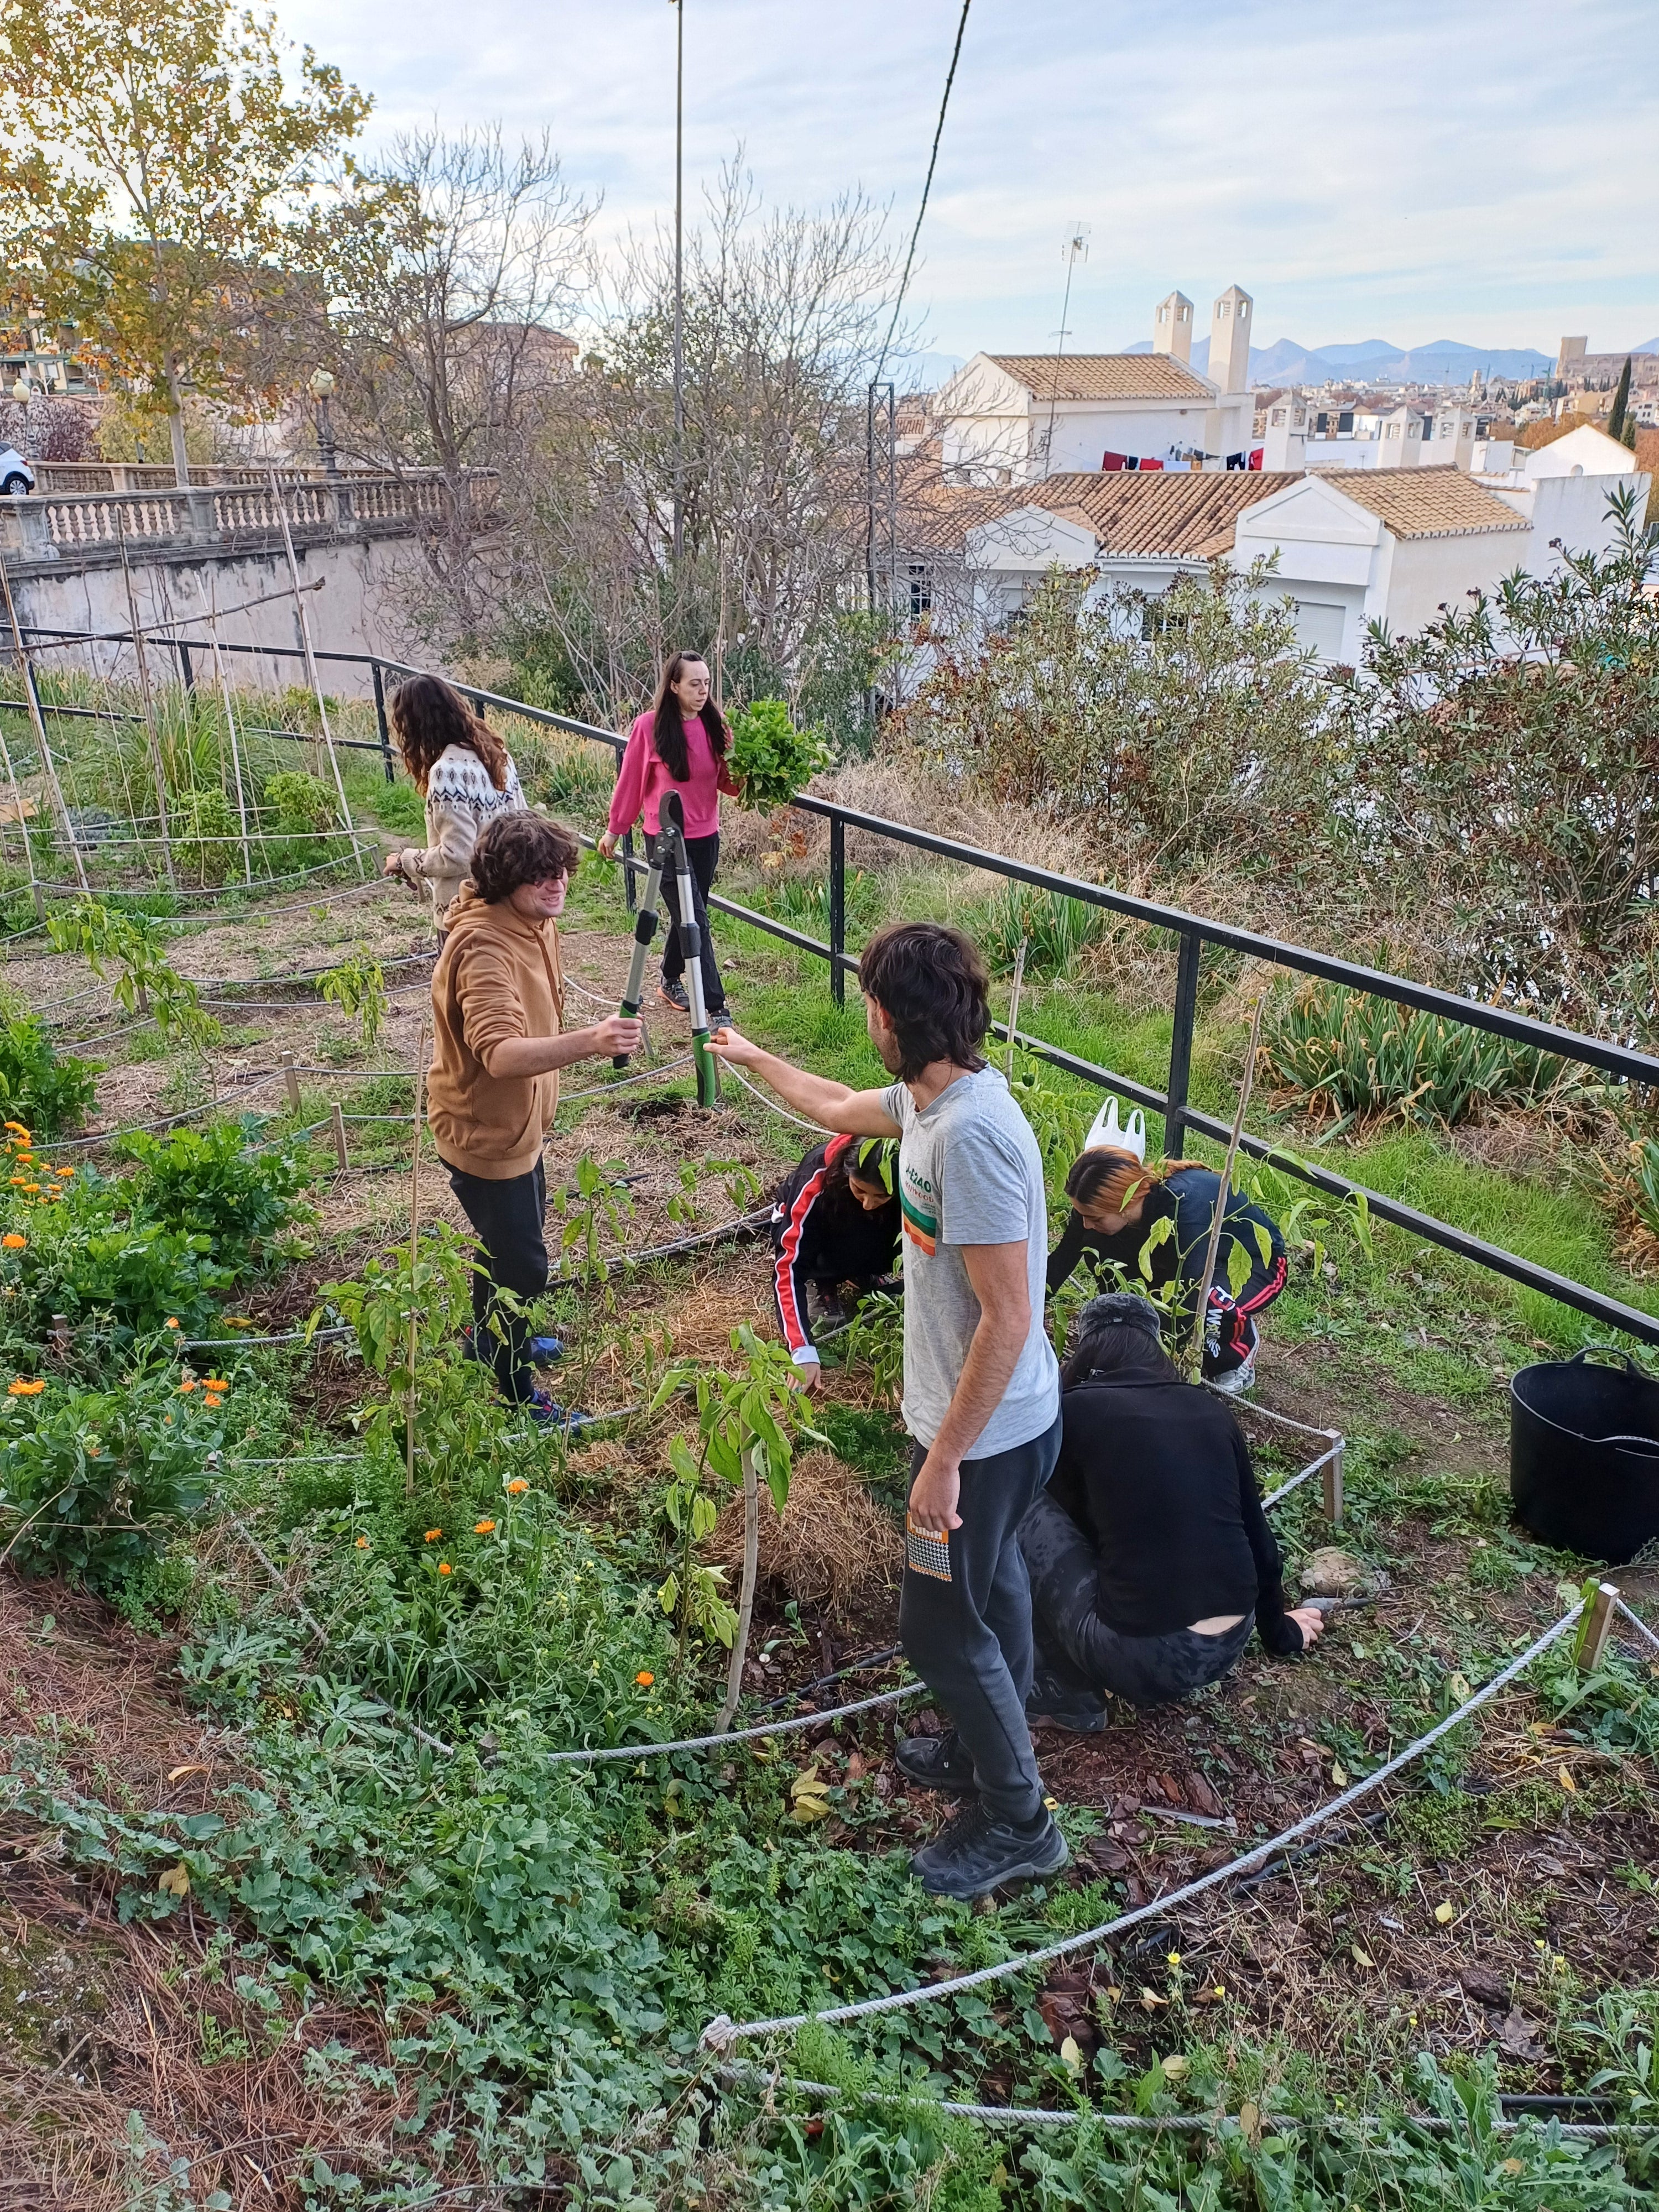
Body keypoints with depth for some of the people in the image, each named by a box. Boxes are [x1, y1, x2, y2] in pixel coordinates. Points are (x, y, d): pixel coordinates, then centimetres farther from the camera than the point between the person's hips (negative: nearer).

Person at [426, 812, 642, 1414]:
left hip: (514, 1121, 10)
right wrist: (589, 1042, -61)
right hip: (484, 1133, -10)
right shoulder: (483, 947, -33)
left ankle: (492, 1339, 51)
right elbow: (501, 1054, -47)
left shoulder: (531, 922, -3)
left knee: (506, 1243, 28)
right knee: (521, 1266, 3)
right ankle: (513, 1394, 22)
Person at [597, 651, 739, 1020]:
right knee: (695, 921, -9)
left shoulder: (715, 726, -1)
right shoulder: (650, 726, -11)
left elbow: (727, 782, 2)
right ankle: (715, 1008, -8)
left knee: (687, 917, 18)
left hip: (706, 838, 5)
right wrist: (615, 830, 6)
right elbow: (630, 781, -2)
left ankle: (670, 981, 39)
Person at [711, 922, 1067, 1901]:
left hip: (986, 1432, -9)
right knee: (990, 1582, 26)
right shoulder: (932, 1096, -2)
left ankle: (1017, 1821, 27)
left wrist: (945, 1461, -25)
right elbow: (840, 1106, 22)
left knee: (942, 1624, 8)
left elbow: (1007, 1321, -31)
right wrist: (753, 1058, 36)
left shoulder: (971, 1134, -33)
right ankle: (991, 1747, 49)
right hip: (1004, 1418, 10)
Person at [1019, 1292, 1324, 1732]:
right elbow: (1256, 1533, 19)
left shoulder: (1075, 1409, -3)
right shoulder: (1211, 1410, 10)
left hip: (1141, 1659, -6)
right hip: (1229, 1649, 6)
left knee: (1026, 1511, 7)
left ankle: (1069, 1693, 13)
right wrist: (1279, 1631, 35)